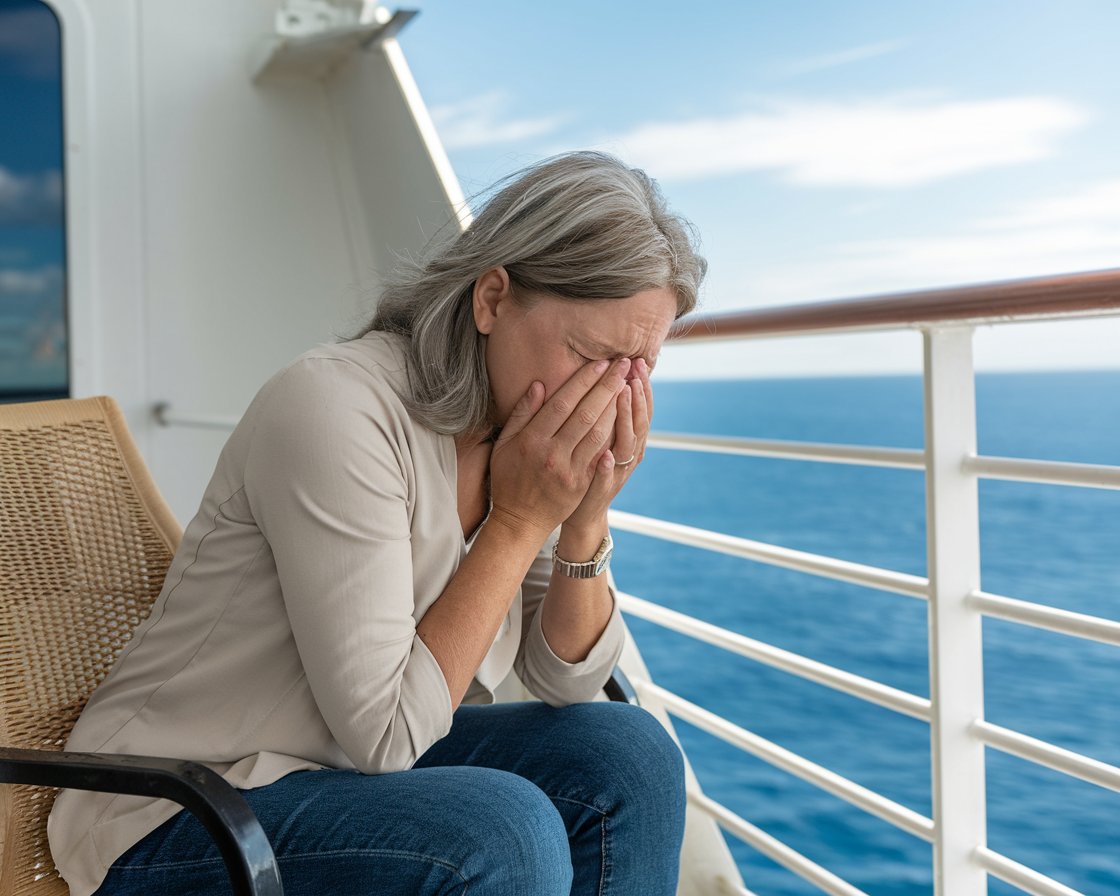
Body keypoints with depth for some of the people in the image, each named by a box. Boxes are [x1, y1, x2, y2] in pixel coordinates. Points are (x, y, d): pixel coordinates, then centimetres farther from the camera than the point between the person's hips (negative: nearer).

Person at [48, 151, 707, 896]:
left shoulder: (517, 422, -2)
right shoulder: (334, 409, -26)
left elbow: (567, 682, 1)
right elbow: (385, 732, -25)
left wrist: (584, 523, -16)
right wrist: (520, 519, -24)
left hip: (354, 768, 7)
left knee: (628, 756, -11)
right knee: (503, 831, -30)